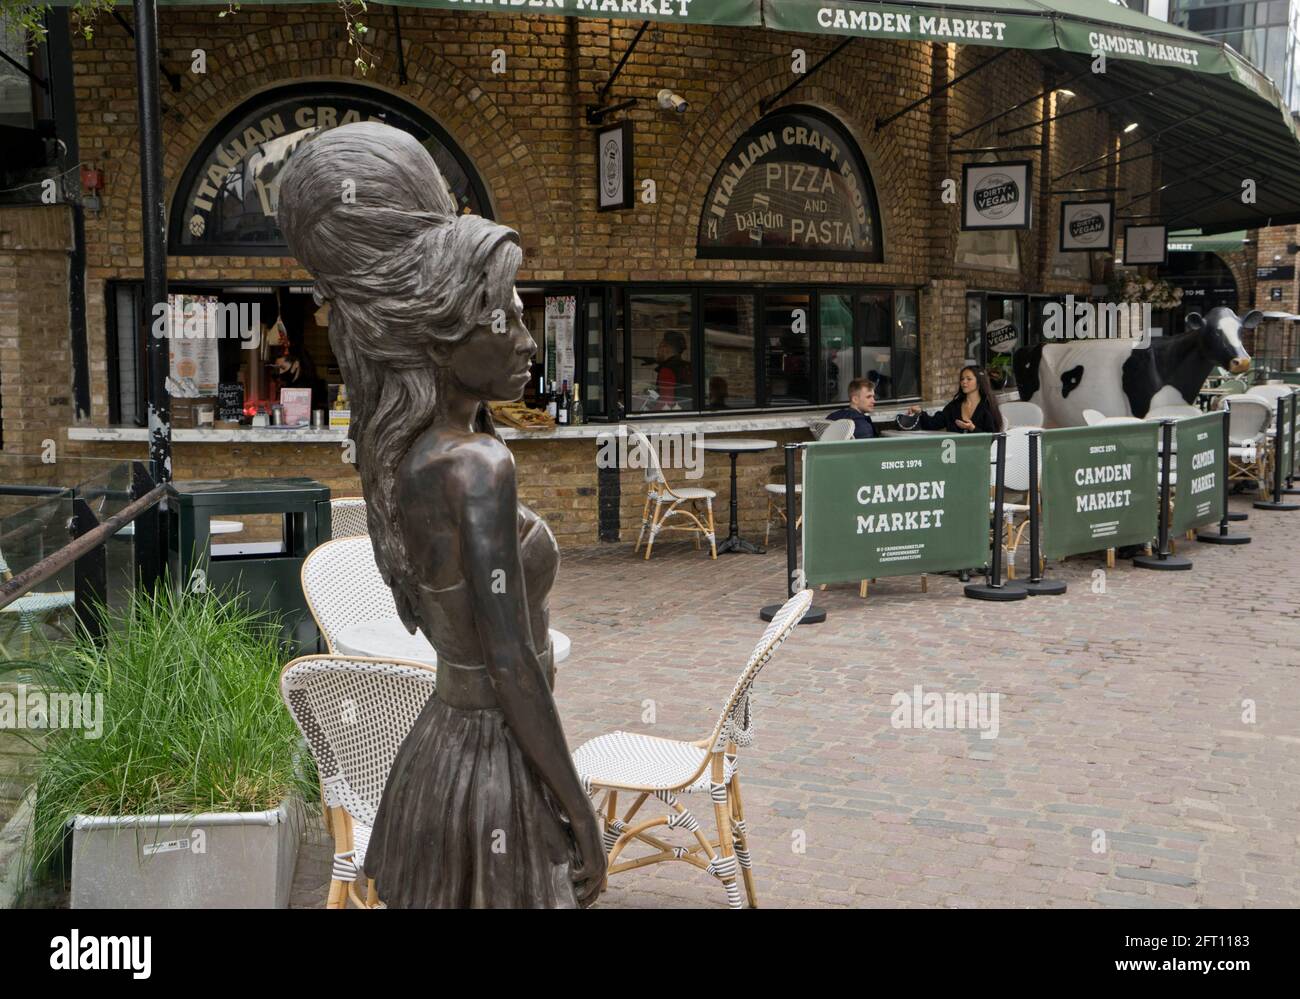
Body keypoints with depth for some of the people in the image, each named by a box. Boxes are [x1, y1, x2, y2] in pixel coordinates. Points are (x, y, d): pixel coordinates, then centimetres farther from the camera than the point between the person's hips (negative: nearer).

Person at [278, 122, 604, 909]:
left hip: (449, 739, 9)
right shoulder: (476, 466, -26)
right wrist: (583, 816, -15)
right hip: (500, 775, -9)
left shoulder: (397, 442, -2)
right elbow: (513, 668, -24)